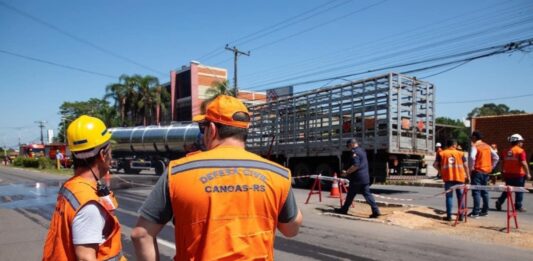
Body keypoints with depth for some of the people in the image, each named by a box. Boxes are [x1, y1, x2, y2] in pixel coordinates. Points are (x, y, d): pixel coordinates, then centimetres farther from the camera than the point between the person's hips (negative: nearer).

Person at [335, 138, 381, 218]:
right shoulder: (362, 151, 17)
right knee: (367, 194, 5)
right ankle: (376, 211, -3)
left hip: (357, 178, -8)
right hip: (365, 177, 8)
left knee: (350, 195, 4)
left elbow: (355, 165, -25)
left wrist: (347, 172, -15)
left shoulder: (355, 152, -14)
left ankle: (344, 210, 17)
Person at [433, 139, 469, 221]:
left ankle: (449, 216, 4)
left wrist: (441, 171, 16)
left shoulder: (441, 153, 5)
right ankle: (461, 216, 14)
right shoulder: (460, 153, 6)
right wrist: (467, 176, 15)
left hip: (448, 178, 0)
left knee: (449, 196, 5)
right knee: (460, 197, 11)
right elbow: (466, 165, 4)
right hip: (459, 177, 1)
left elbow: (435, 165, 0)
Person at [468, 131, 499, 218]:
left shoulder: (475, 146, -10)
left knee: (476, 192, -5)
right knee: (484, 191, 14)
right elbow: (496, 158, 15)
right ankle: (485, 210, 20)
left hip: (477, 171, -7)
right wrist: (491, 167, 15)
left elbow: (471, 158, -25)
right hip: (486, 171, 7)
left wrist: (471, 168, -14)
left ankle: (476, 212, -5)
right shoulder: (487, 146, 12)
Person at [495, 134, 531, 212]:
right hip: (518, 174, -6)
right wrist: (528, 173, -13)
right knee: (519, 191, 4)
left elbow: (504, 163, 14)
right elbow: (523, 163, -18)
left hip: (508, 174, 6)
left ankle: (499, 202, 4)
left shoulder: (507, 151, 9)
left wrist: (505, 172, 23)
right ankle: (518, 206, 8)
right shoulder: (520, 151, -11)